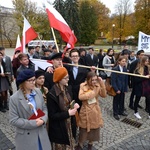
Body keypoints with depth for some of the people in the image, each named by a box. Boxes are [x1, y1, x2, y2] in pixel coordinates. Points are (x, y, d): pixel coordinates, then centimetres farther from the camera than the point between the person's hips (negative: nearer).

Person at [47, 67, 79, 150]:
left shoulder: (67, 89, -2)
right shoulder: (51, 94, -24)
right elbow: (52, 115, -20)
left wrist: (74, 105, -8)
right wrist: (68, 113, -22)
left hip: (68, 125, 7)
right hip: (58, 129, -6)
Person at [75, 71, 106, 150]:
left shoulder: (98, 85, -4)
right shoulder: (83, 86, -10)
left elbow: (104, 95, -17)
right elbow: (80, 97, -19)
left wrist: (102, 84, -26)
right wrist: (90, 93, -21)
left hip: (95, 110, 3)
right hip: (85, 111, -2)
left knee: (94, 128, 15)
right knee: (83, 128, 10)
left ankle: (90, 143, 39)